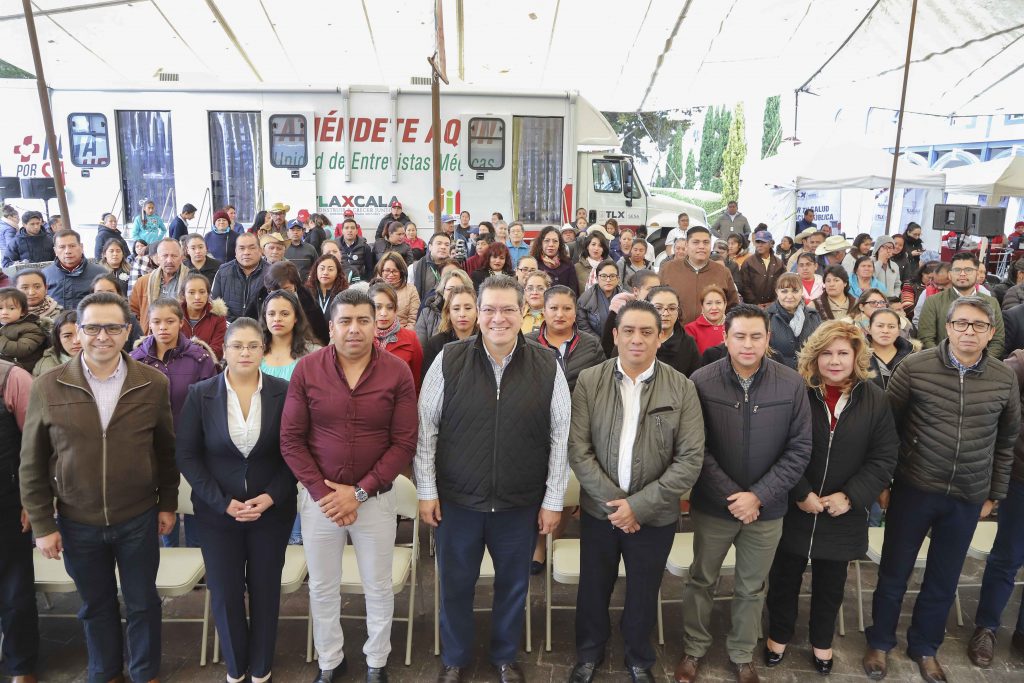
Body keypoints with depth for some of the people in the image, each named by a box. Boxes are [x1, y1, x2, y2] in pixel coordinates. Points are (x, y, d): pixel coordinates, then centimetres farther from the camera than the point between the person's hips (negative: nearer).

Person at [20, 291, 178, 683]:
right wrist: (42, 524, -2)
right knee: (96, 605, 19)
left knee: (142, 602, 13)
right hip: (77, 523, 1)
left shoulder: (153, 384, -8)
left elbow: (167, 450, 2)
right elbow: (32, 464, -2)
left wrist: (168, 504, 4)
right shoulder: (47, 387, -8)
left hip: (139, 518, 0)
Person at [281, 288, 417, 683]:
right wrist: (321, 492, -12)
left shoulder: (398, 372, -9)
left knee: (378, 587, 14)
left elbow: (404, 443, -9)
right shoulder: (306, 369, -7)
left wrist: (359, 492, -14)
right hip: (318, 496, 1)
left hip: (375, 497, -1)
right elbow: (291, 440, -4)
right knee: (322, 587, 15)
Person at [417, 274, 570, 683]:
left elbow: (560, 437, -3)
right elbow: (426, 428, -3)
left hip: (521, 504, 1)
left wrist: (553, 499, -2)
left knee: (513, 585, 18)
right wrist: (426, 490, -3)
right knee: (455, 584, 16)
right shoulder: (449, 360, -7)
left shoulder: (548, 366, -6)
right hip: (456, 500, 0)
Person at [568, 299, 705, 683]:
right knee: (593, 588, 17)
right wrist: (612, 500, -16)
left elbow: (691, 459, -11)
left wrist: (639, 505, -16)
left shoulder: (682, 389, -8)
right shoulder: (588, 381, -7)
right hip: (599, 510, 1)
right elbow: (577, 449, -9)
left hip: (654, 516, 0)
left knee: (643, 593, 17)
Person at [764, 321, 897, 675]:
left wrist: (851, 496, -14)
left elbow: (884, 458, -4)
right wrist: (800, 494, -17)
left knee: (830, 584, 19)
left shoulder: (875, 399, -4)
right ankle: (778, 636, 36)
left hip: (843, 513, 2)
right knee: (784, 578, 14)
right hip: (793, 508, -2)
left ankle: (821, 642, 41)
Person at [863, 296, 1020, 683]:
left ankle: (924, 647, 38)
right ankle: (880, 642, 33)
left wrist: (994, 493, 10)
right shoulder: (915, 367, -11)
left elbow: (1006, 441, 8)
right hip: (914, 489, -2)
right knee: (894, 572, 11)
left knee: (944, 580, 16)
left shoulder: (1005, 379, -3)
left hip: (968, 498, 2)